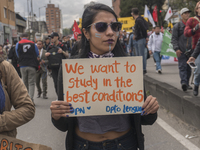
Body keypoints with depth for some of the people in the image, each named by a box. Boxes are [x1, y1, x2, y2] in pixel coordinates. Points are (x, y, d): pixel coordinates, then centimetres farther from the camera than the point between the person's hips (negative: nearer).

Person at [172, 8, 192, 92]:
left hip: (190, 50, 4)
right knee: (182, 67, -13)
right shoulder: (177, 26, 4)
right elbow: (174, 39, -1)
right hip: (181, 51, -4)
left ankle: (187, 83, 17)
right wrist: (176, 49, -14)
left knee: (189, 68, 7)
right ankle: (183, 82, -23)